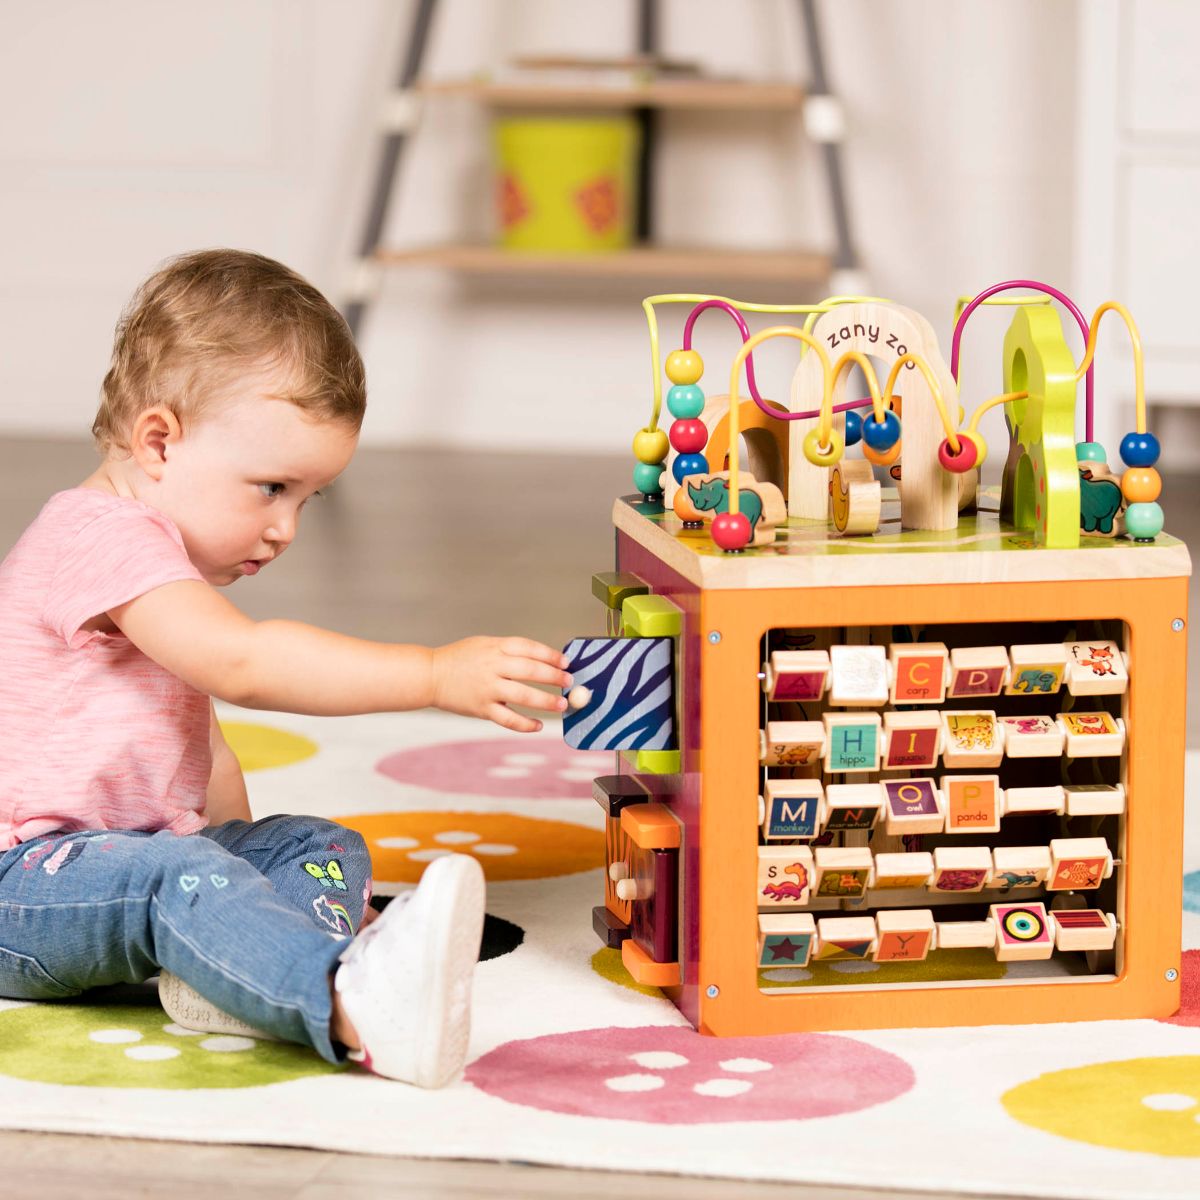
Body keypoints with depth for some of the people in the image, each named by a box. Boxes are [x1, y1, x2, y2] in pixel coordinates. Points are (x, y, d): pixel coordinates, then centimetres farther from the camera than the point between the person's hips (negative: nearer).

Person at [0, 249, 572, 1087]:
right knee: (175, 874, -37)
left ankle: (225, 982, -34)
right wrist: (436, 675, -36)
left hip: (136, 855, 10)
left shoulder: (165, 558, 19)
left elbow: (202, 746, 30)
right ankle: (353, 1010, -64)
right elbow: (242, 664, -33)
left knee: (326, 847, -2)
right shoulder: (103, 538, -17)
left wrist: (241, 853, 15)